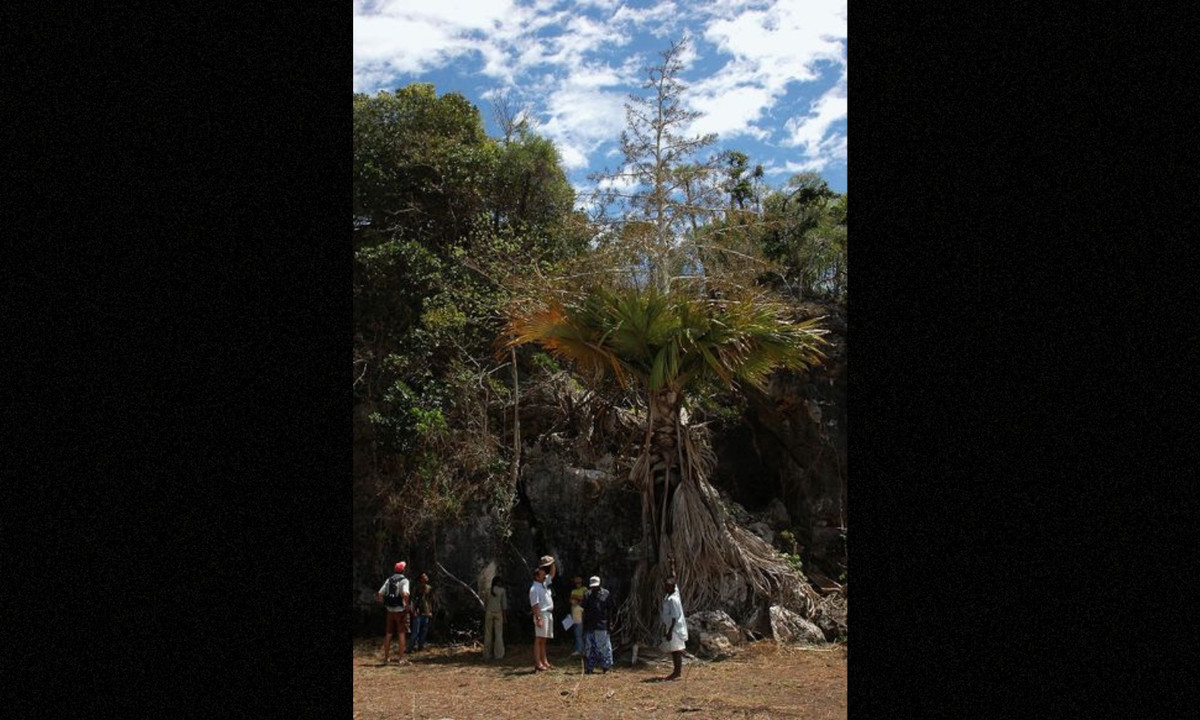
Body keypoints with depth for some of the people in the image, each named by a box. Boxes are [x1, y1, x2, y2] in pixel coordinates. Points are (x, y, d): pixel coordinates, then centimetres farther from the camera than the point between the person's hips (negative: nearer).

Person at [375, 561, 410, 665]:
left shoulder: (389, 580, 9)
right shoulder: (404, 580, -8)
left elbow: (379, 595, 4)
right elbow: (405, 594, -25)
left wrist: (384, 602, 16)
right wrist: (407, 606, -12)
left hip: (390, 611, 5)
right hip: (400, 611, -5)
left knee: (388, 634, 11)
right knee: (401, 633, 1)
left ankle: (385, 658, 16)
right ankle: (401, 659, 1)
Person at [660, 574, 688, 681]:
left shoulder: (673, 599, -21)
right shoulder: (672, 593, 4)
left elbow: (674, 617, -22)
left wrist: (670, 631, -23)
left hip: (675, 628, -10)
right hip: (671, 627, 10)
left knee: (676, 650, -3)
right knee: (673, 650, 14)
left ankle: (677, 673, 2)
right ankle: (676, 671, 21)